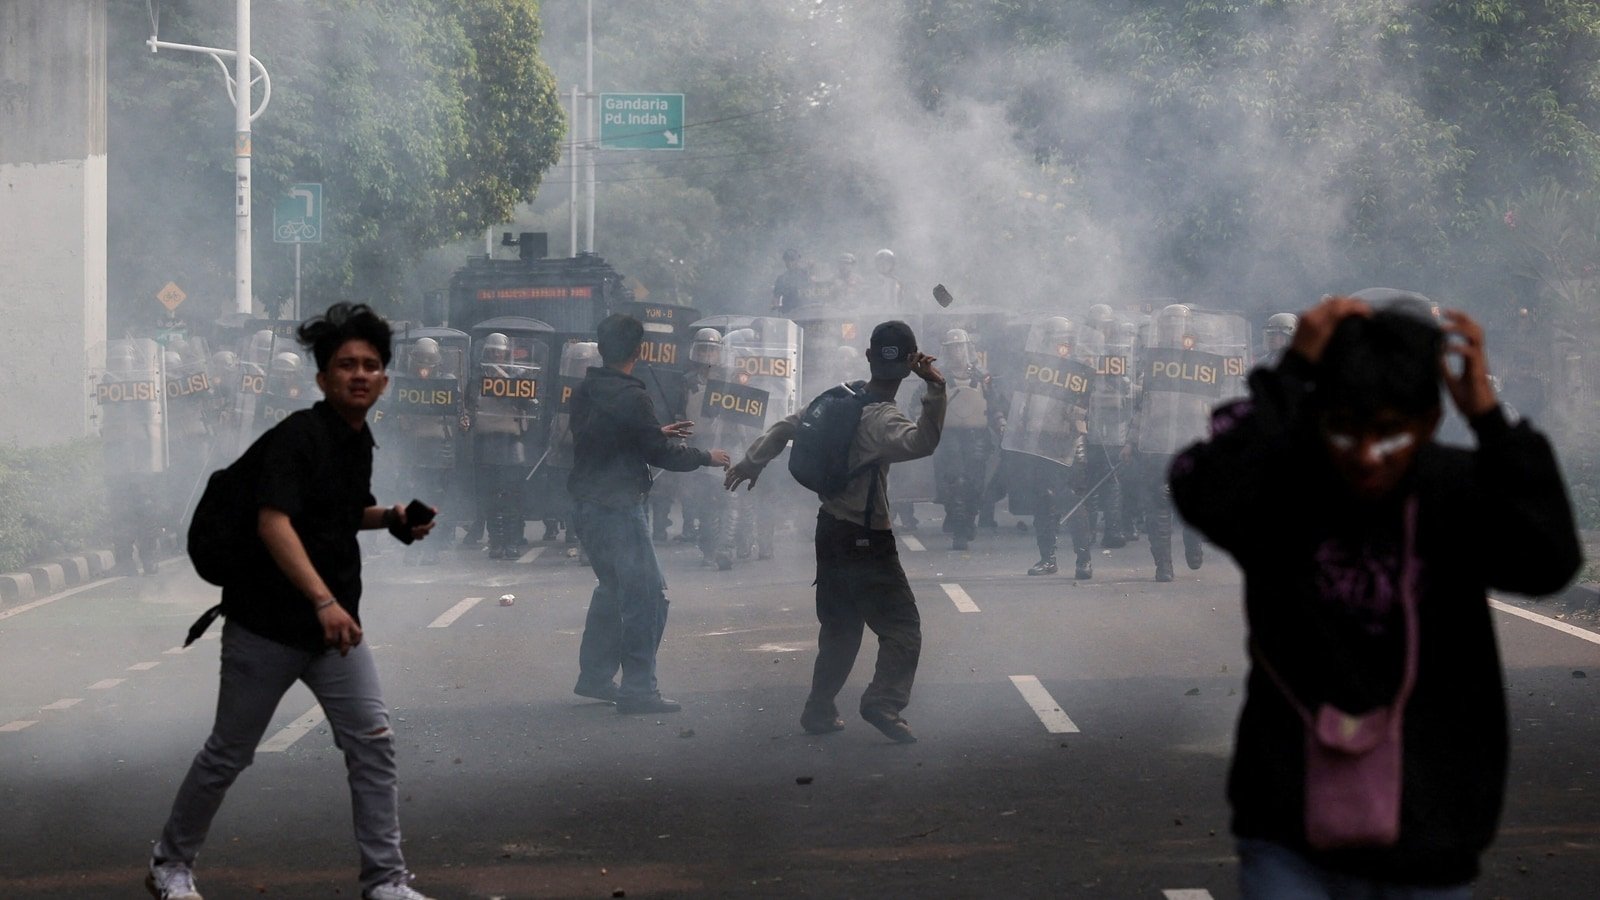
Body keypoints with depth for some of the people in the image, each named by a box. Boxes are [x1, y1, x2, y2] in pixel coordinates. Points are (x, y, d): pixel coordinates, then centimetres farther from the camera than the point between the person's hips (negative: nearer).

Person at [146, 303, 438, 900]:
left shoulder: (359, 439, 8)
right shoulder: (299, 436, -17)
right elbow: (274, 522, -29)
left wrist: (391, 519, 7)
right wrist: (323, 600, -37)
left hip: (335, 626, 7)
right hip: (267, 626, -7)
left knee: (373, 743, -4)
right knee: (228, 754, 6)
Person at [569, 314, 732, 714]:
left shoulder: (585, 391, 8)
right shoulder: (630, 396, -18)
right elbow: (660, 454, -16)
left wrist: (657, 433, 27)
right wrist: (705, 457, 0)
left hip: (586, 505, 9)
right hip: (618, 508, -9)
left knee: (613, 588, 22)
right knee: (647, 595, -5)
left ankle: (594, 676, 26)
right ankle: (638, 688, -6)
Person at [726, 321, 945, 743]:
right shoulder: (880, 417, -21)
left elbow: (787, 425, 13)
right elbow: (920, 442, -42)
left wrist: (752, 462, 26)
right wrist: (935, 391, -46)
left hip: (831, 530, 8)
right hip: (865, 541, -8)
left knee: (839, 627, 18)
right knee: (902, 626, -5)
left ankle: (820, 710, 19)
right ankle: (884, 702, -20)